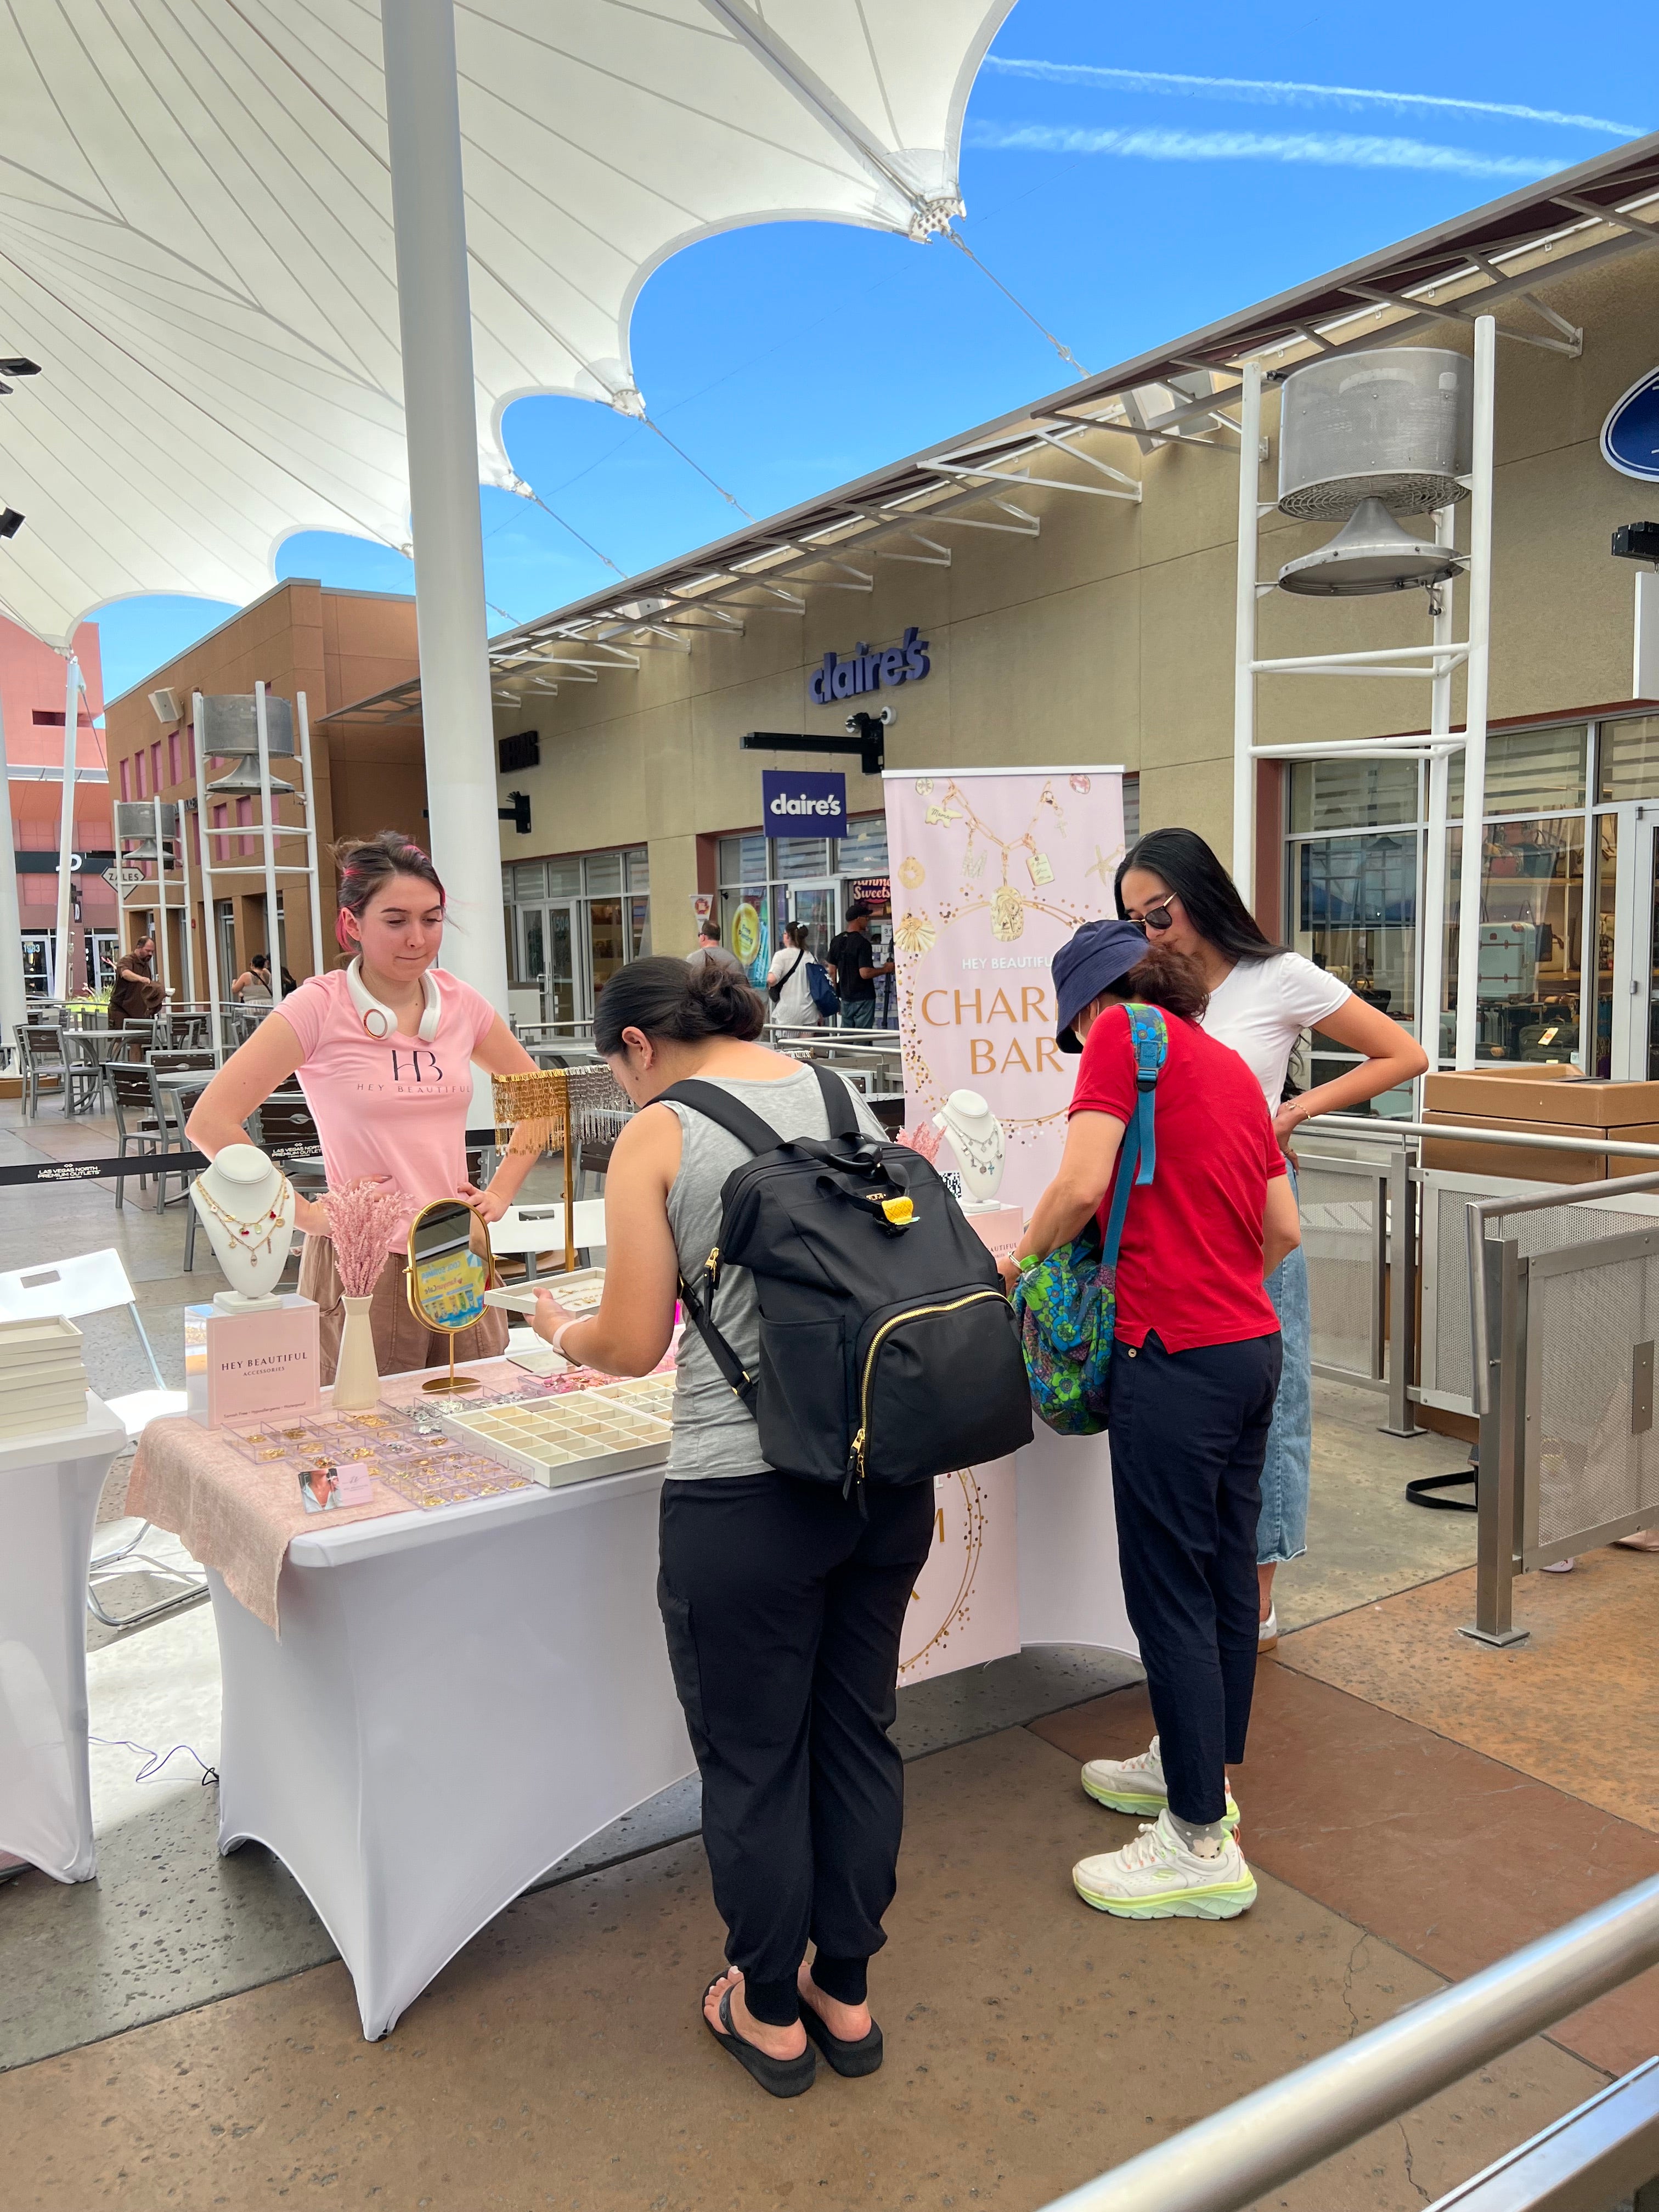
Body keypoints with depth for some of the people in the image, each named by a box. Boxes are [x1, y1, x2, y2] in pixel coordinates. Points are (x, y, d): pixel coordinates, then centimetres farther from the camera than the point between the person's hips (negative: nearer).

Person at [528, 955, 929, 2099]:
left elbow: (635, 1343, -7)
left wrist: (564, 1329, 14)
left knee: (753, 1761, 14)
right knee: (860, 1731, 20)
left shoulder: (657, 1136, -8)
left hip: (746, 1495, -6)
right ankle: (846, 1994, 38)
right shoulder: (849, 1100, 6)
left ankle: (771, 2015, 34)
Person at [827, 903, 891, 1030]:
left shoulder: (836, 941, 6)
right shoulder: (863, 943, -17)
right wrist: (885, 969, -9)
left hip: (845, 997, 7)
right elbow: (865, 973, -23)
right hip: (863, 998, -7)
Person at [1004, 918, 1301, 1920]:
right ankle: (1196, 1768, 35)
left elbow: (1082, 1186, -18)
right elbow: (1283, 1228, 16)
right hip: (1254, 1345, 9)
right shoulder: (1231, 1065, 17)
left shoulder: (1123, 1034, -7)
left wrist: (1025, 1257, -1)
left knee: (1170, 1592, 0)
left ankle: (1201, 1844, 10)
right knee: (1226, 1573, 19)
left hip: (1176, 1357, -9)